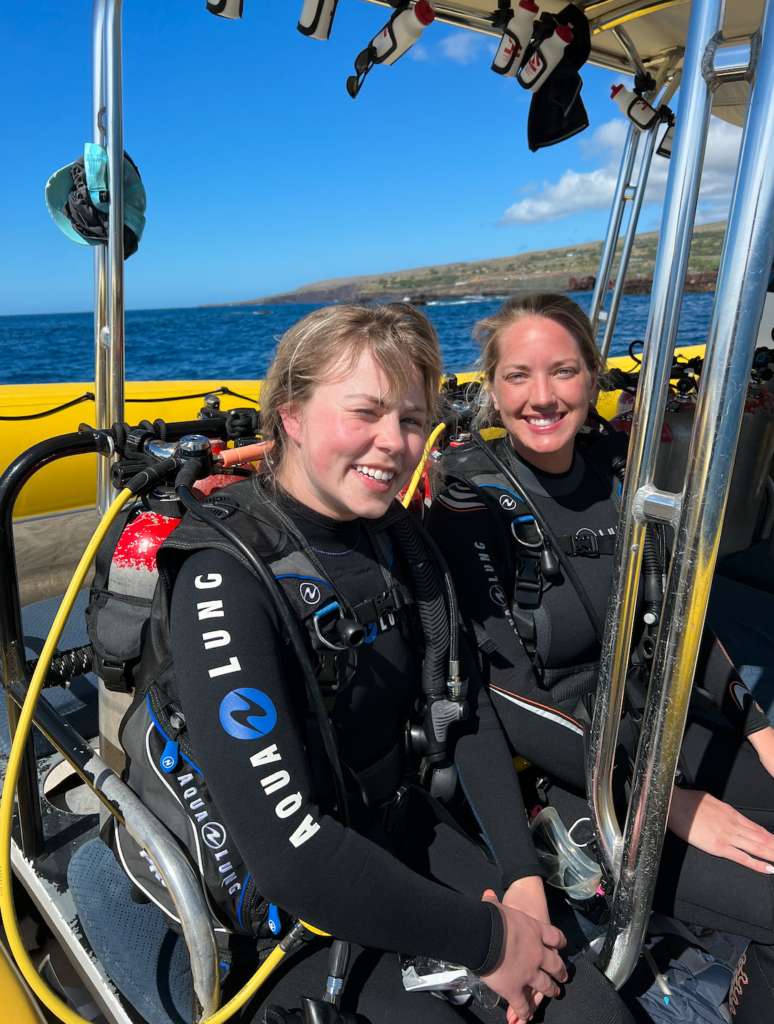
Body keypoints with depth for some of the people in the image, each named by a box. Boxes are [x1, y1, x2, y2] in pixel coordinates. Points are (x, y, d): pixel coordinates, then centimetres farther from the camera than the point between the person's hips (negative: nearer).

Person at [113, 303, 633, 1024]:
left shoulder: (397, 537, -3)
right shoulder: (223, 578, -26)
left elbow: (466, 709, 2)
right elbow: (285, 845, -29)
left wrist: (522, 873, -7)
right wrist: (484, 938, -19)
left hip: (404, 831, 6)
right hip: (278, 903, -5)